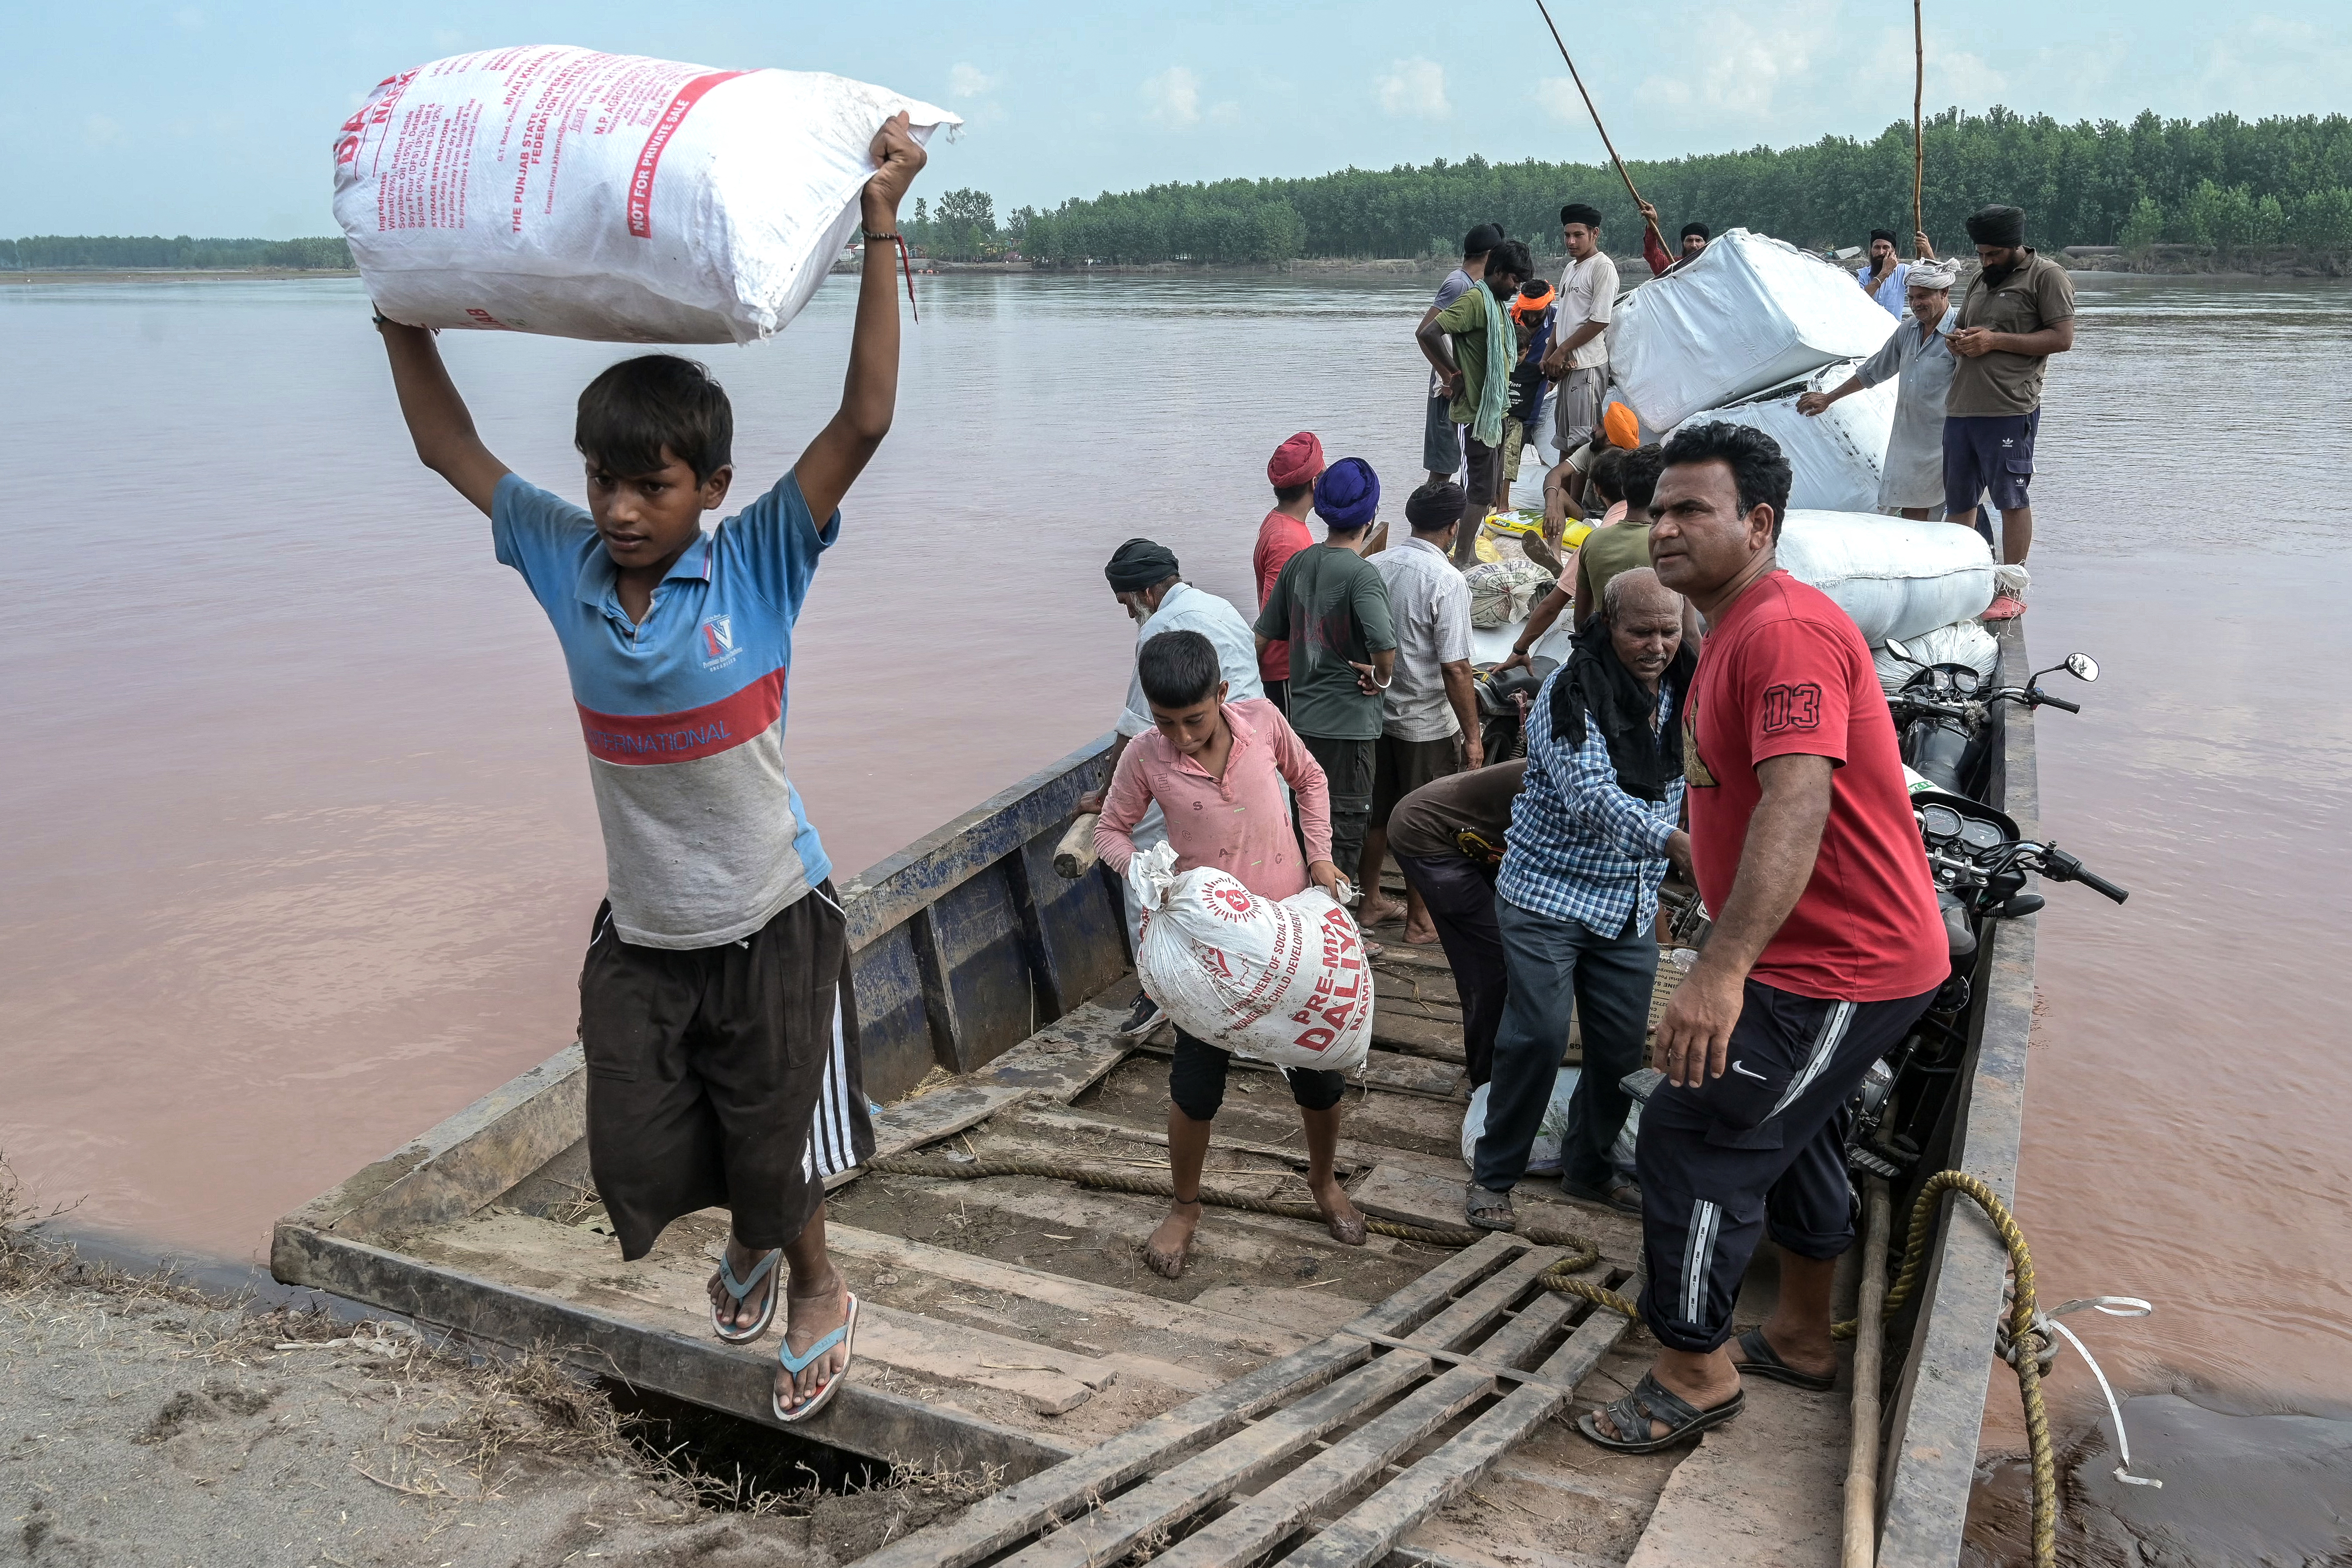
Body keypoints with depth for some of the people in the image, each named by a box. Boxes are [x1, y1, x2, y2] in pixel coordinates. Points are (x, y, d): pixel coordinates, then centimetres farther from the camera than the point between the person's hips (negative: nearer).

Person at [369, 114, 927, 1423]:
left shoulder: (758, 567, -17)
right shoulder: (566, 563, -6)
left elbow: (864, 423, -26)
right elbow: (449, 446, 7)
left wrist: (881, 232, -31)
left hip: (770, 926, -4)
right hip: (640, 934, 4)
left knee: (777, 1142, 12)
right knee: (641, 1160, 13)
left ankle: (818, 1289, 44)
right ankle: (749, 1246, 47)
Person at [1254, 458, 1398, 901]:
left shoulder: (1298, 563, 3)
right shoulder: (1361, 573, -19)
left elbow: (1265, 634, 9)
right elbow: (1384, 642, -34)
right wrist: (1382, 676, -14)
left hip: (1302, 715, 7)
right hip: (1348, 722, -7)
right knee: (1345, 830, 4)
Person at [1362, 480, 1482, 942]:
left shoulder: (1375, 566, -2)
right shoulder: (1446, 581, -19)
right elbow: (1455, 668, -20)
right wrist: (1472, 737, -13)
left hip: (1376, 713, 6)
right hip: (1427, 723, -6)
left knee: (1377, 813, 19)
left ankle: (1371, 901, 33)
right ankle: (1419, 920, 19)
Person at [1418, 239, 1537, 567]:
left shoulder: (1499, 304, 16)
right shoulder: (1475, 300, -15)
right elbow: (1427, 334, -24)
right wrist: (1453, 374, -16)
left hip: (1494, 410, 10)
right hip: (1477, 412, -10)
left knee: (1488, 489, 13)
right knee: (1480, 490, -8)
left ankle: (1468, 554, 20)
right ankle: (1461, 559, -1)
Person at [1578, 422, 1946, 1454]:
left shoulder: (1784, 631, -23)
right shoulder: (1736, 632, 12)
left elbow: (1797, 805, -36)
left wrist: (1723, 969, -43)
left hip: (1838, 965, -11)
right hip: (1826, 953, 11)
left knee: (1692, 1138, -7)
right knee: (1789, 1136, 24)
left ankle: (1693, 1373, 10)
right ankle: (1802, 1339, 43)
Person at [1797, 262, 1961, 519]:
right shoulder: (1909, 329, 13)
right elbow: (1873, 371, 25)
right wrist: (1829, 398, 29)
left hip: (1944, 443, -7)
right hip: (1908, 439, 7)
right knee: (1912, 511, 3)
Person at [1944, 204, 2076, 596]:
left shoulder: (2047, 276, -1)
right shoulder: (1982, 281, 22)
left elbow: (2062, 338, -9)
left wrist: (1995, 340, -14)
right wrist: (1959, 340, 6)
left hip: (2009, 410, -7)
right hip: (1960, 407, 8)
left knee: (2011, 498, -3)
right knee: (1958, 500, 10)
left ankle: (2012, 591, 2)